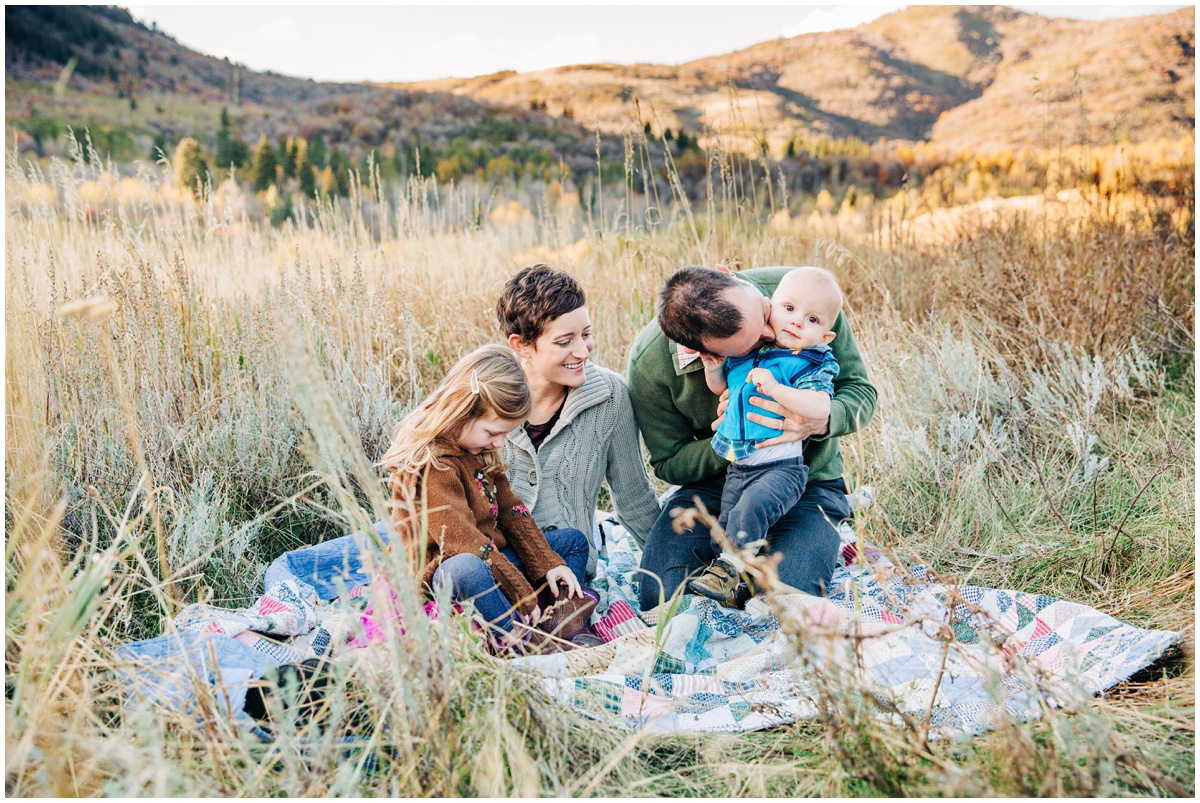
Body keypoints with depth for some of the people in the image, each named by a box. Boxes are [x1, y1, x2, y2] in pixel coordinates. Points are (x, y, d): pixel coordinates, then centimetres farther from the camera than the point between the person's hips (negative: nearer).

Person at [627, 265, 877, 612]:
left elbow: (860, 390, -8)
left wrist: (820, 422, -32)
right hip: (714, 483, 1)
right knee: (659, 596, -18)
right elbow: (669, 462, -5)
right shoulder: (649, 363, -21)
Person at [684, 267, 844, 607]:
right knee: (727, 525, 8)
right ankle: (737, 587, 21)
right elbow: (720, 387, 23)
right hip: (736, 467, 7)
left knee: (752, 507, -30)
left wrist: (774, 388, -31)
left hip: (782, 467, -6)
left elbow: (820, 407, -28)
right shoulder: (744, 352, 7)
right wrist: (713, 368, 2)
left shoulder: (810, 366, -10)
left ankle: (727, 571, -20)